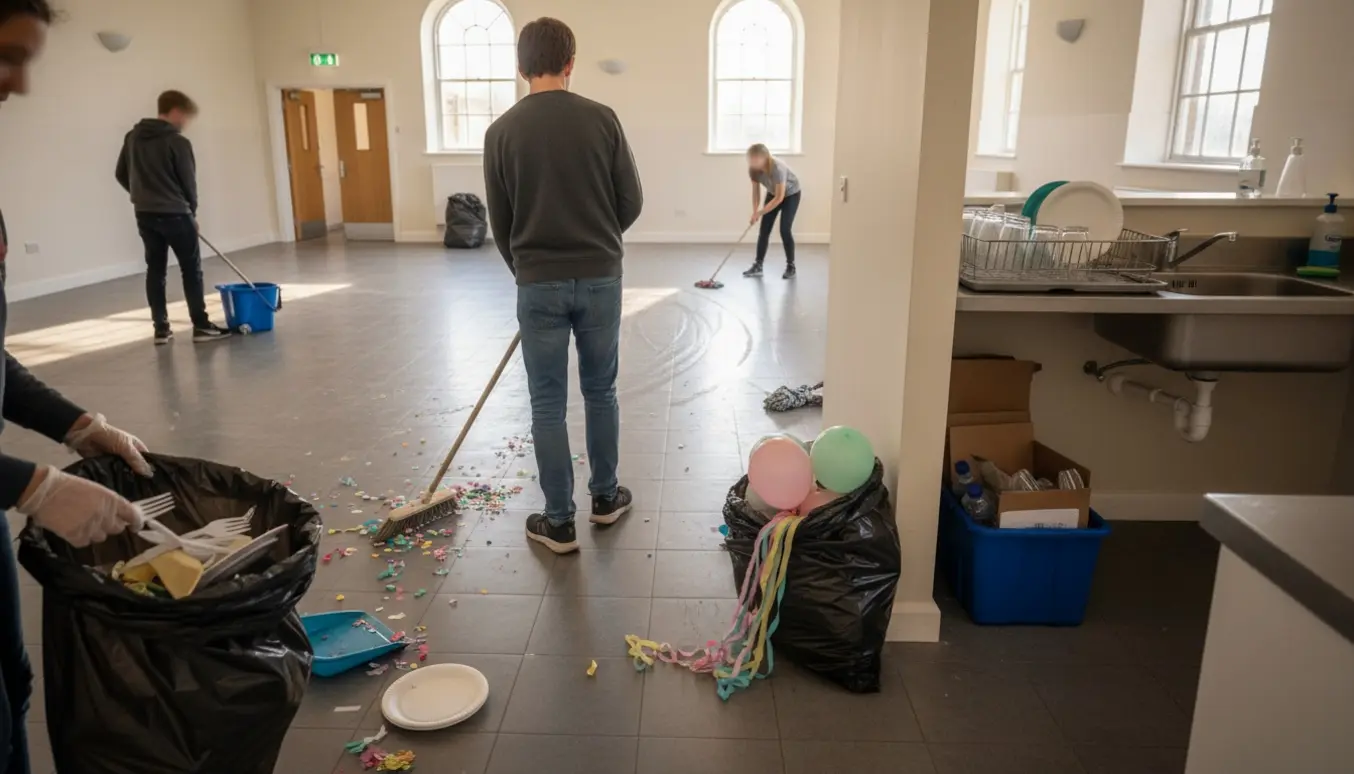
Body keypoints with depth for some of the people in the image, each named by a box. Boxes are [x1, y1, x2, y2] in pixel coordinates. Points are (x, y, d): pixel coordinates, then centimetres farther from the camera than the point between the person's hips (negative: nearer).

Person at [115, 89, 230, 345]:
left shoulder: (132, 137, 10)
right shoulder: (178, 142, -11)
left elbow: (121, 175, 13)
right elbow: (188, 181, -7)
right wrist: (191, 211, 7)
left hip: (145, 214, 6)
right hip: (174, 214, -6)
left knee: (155, 270, 8)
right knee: (191, 269, 0)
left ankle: (161, 329, 8)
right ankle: (201, 326, 0)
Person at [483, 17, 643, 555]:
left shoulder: (502, 131, -2)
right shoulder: (601, 119, -2)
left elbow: (499, 222, 4)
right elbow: (631, 201, 1)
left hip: (539, 283, -1)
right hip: (601, 278, 1)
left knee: (547, 405, 7)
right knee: (601, 392, 17)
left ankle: (559, 523, 14)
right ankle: (605, 497, 29)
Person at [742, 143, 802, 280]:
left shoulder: (777, 168, -38)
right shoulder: (754, 169, -20)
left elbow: (779, 198, -35)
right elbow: (756, 192, -9)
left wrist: (759, 213, -33)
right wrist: (755, 212, -20)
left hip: (790, 194, -6)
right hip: (773, 193, 6)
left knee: (785, 230, -13)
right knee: (764, 229, -1)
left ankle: (791, 266, 0)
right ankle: (757, 266, 3)